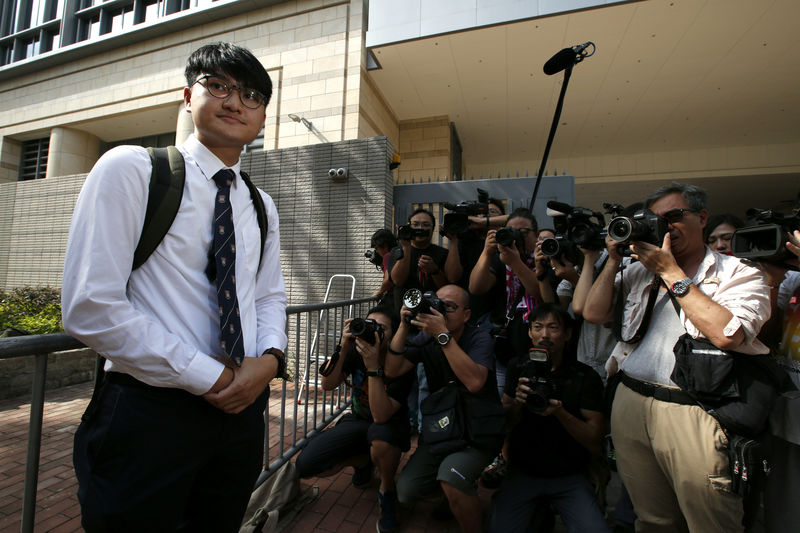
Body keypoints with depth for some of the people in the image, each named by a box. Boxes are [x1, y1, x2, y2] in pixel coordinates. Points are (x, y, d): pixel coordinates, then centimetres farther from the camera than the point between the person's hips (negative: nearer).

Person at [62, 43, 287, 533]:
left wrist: (270, 358, -8)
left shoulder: (261, 205, 10)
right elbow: (90, 306, -14)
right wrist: (208, 377, -15)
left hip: (244, 403, 6)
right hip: (149, 410, -5)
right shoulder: (131, 169, -6)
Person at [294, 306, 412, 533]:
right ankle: (362, 460, 15)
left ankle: (387, 491, -7)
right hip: (358, 421, 4)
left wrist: (373, 366, -43)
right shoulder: (356, 351, -12)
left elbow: (381, 416, -34)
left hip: (391, 425, -4)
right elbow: (328, 385, -17)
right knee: (305, 464, -13)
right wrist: (342, 349, -31)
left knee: (380, 432, -41)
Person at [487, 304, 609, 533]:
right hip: (522, 472, 1)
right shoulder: (518, 367, 1)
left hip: (569, 476, 0)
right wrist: (517, 403, -18)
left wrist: (560, 412, -23)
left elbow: (596, 444, -7)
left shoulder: (586, 377, -5)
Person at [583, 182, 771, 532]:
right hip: (631, 404, 3)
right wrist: (614, 259, 2)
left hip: (692, 412, -3)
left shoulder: (740, 275, 2)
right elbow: (593, 314, 4)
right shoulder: (638, 272, 12)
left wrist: (670, 272, -12)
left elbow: (725, 333, -16)